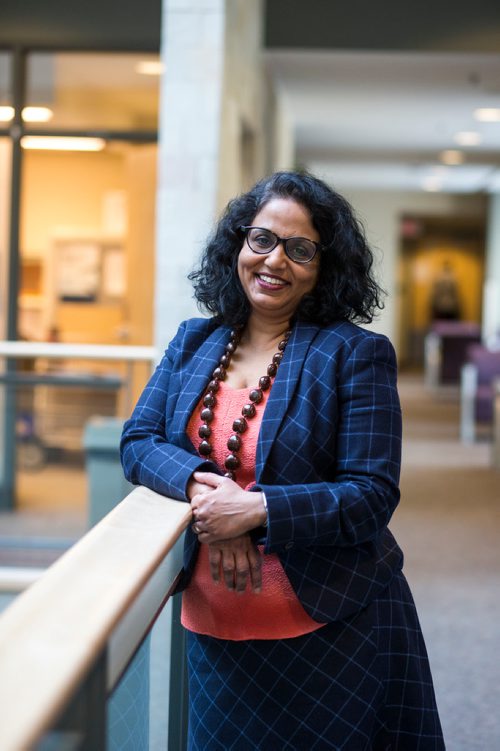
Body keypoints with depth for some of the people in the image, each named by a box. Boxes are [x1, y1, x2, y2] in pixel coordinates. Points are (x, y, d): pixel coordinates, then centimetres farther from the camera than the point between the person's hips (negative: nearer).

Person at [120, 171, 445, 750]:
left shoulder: (356, 354, -10)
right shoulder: (194, 342, 6)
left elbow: (372, 494, -14)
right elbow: (138, 441, 1)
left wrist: (257, 511, -25)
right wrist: (199, 484, -19)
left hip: (329, 631, -4)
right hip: (214, 627, 4)